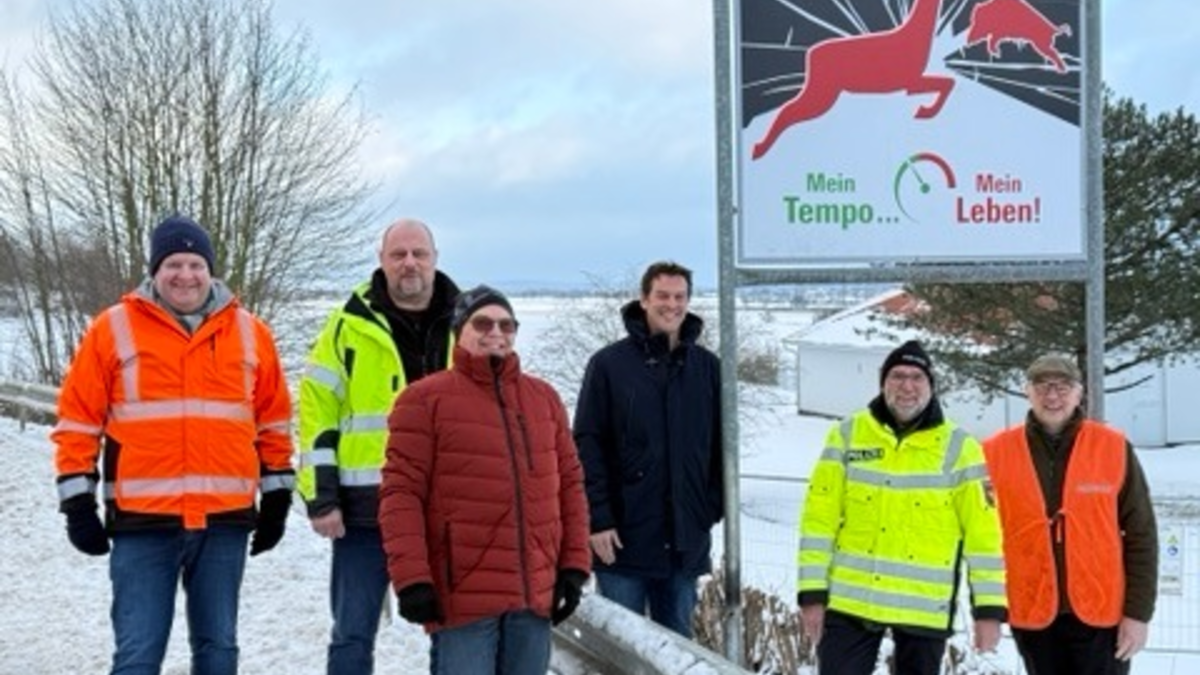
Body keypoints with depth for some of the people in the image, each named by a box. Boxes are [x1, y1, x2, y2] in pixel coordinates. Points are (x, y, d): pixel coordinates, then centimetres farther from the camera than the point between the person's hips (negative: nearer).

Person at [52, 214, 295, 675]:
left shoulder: (250, 333, 8)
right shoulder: (113, 329, 1)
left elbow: (274, 423, 15)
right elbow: (77, 422, 4)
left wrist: (276, 498, 14)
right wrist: (78, 503, 0)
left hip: (225, 520, 3)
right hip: (143, 520, -2)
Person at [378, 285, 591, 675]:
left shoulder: (544, 398, 15)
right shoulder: (424, 399, -2)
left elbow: (569, 483, 17)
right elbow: (401, 492, -7)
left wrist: (574, 564, 9)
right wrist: (411, 578, -15)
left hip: (535, 596, 5)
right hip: (463, 597, -5)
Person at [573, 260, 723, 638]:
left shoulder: (707, 367, 8)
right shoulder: (609, 364, -2)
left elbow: (722, 447, 13)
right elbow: (587, 446, -5)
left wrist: (713, 508, 4)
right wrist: (598, 519, -11)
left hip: (686, 540, 3)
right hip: (625, 537, -3)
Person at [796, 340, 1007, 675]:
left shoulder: (959, 448, 0)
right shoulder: (847, 436, 2)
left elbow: (983, 531, -2)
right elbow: (819, 519, 1)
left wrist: (989, 607, -5)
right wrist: (812, 591, -4)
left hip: (925, 608, 0)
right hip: (850, 600, 0)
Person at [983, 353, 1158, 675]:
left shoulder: (1114, 448, -3)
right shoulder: (996, 453, -1)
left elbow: (1141, 536, -2)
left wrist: (1139, 611, -6)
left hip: (1102, 613, -1)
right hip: (1033, 615, 2)